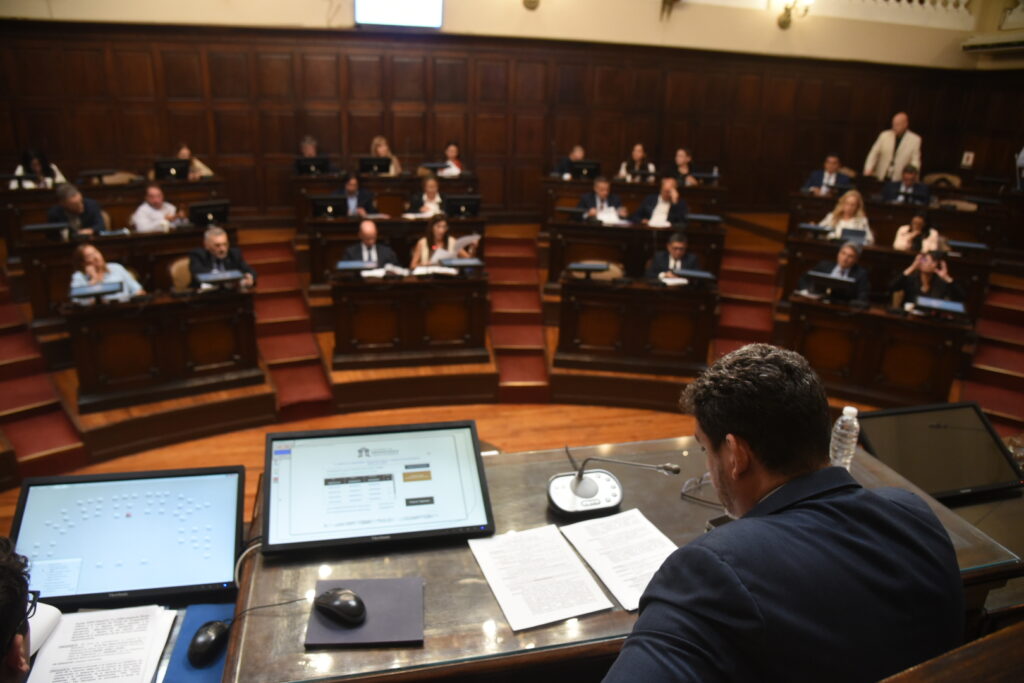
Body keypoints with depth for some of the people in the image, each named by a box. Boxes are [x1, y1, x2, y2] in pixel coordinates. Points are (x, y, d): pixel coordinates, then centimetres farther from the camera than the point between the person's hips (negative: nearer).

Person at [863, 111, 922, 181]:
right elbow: (874, 154, 7)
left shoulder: (915, 140, 1)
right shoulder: (884, 135, 5)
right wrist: (868, 169, -7)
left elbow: (915, 161, -1)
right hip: (881, 178, 2)